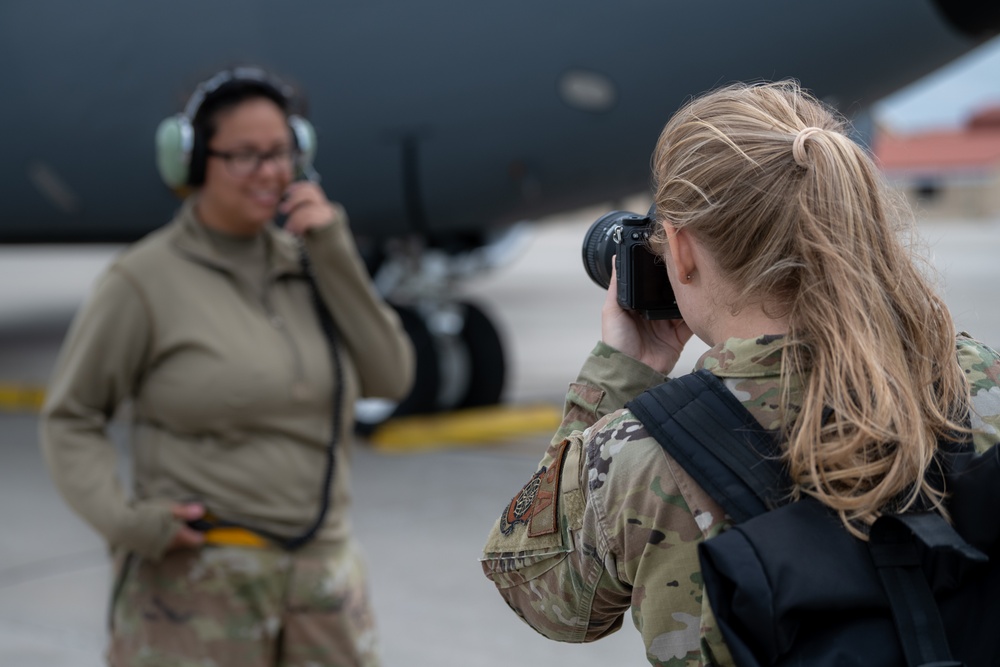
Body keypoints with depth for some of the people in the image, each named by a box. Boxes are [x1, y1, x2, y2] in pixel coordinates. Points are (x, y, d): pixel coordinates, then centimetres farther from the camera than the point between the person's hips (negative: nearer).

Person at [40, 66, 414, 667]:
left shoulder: (305, 261, 7)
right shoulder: (145, 280, -7)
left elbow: (391, 380, 2)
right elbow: (70, 420, -1)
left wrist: (336, 254, -5)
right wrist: (124, 520, -15)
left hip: (322, 568, 5)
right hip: (197, 578, -5)